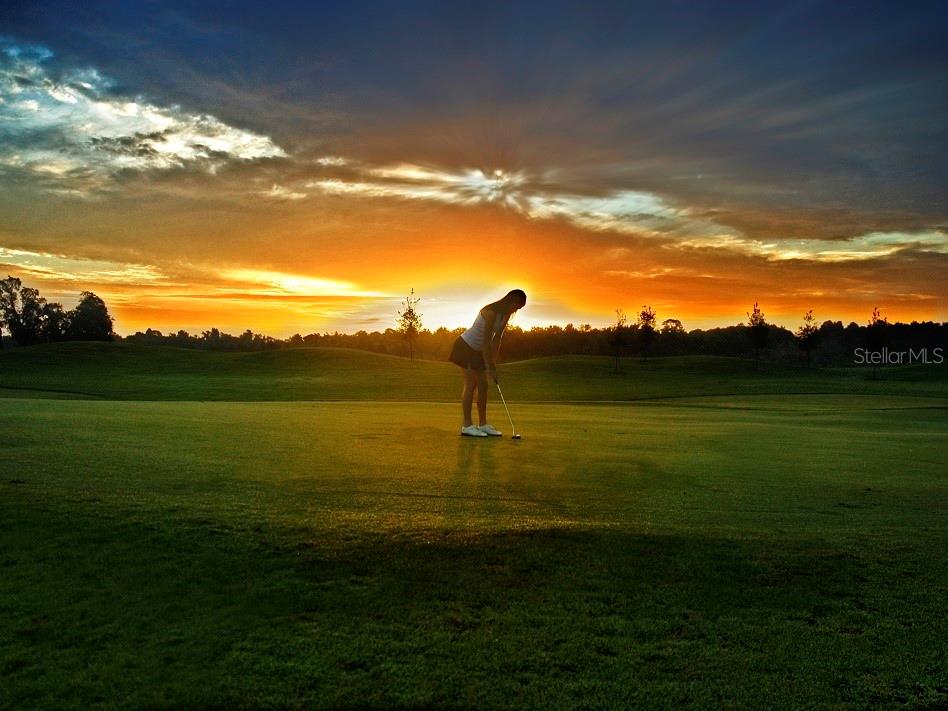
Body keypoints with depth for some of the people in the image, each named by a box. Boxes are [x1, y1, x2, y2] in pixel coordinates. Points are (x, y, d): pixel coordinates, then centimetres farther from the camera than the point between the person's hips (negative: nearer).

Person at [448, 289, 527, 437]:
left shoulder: (506, 314, 0)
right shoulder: (491, 312, -27)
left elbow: (497, 340, 2)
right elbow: (486, 341, -27)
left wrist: (493, 363, -1)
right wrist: (490, 368, -24)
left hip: (478, 351, 9)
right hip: (466, 347, -9)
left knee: (483, 386, 5)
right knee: (470, 385, -9)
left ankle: (483, 425, 11)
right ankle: (467, 426, -4)